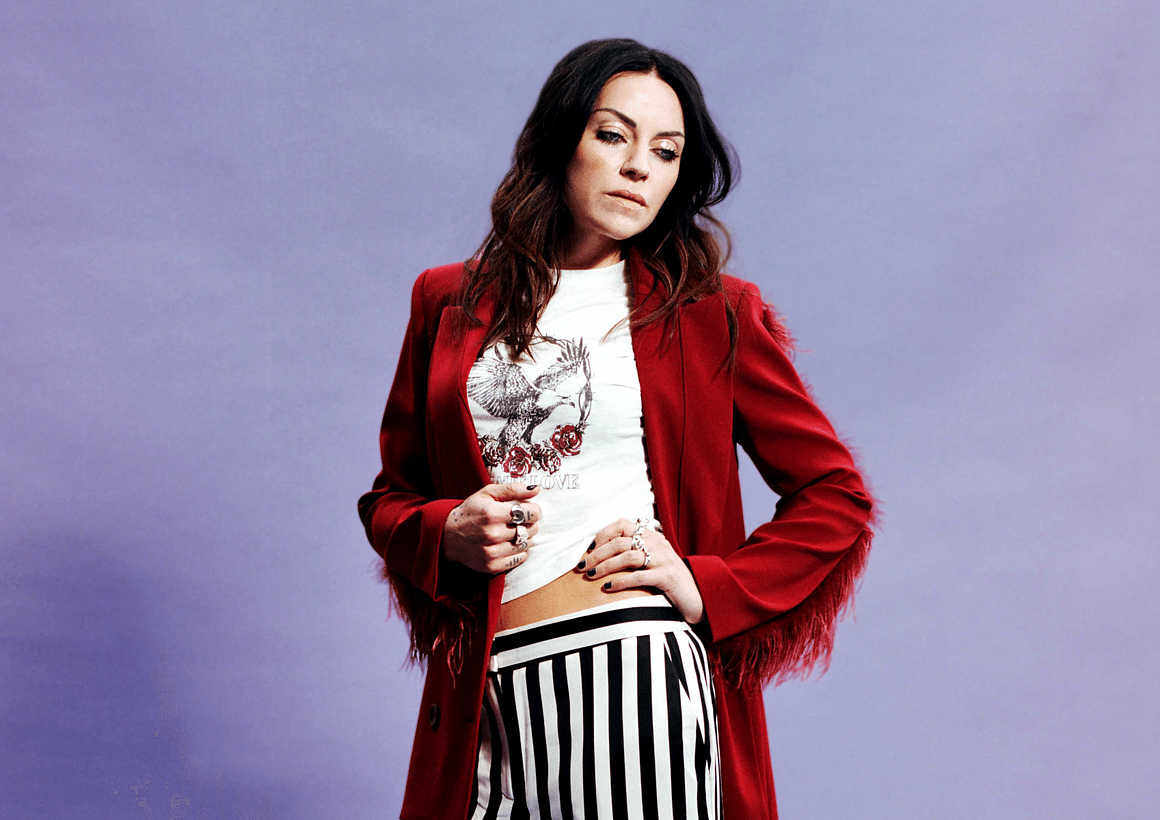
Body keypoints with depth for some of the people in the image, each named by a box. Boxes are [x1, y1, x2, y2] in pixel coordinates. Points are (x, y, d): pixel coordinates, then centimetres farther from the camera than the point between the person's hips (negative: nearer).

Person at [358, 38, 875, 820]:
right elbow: (391, 497, 17)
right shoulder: (448, 304, 12)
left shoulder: (709, 313, 5)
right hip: (486, 691, 3)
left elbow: (836, 498, 7)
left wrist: (710, 587, -5)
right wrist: (449, 536, -4)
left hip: (633, 671, -2)